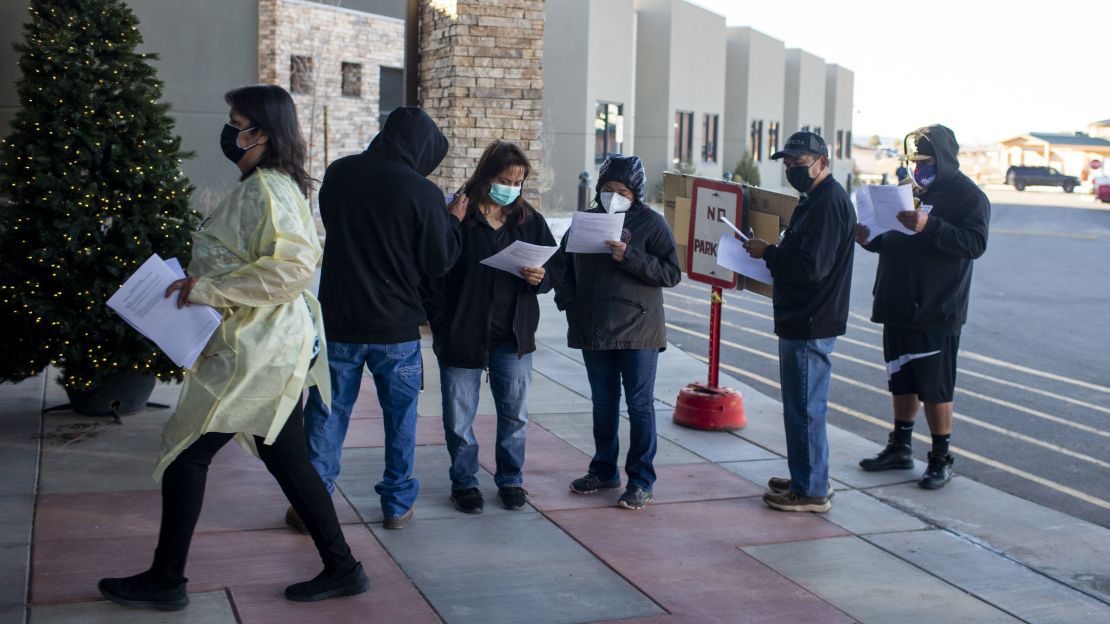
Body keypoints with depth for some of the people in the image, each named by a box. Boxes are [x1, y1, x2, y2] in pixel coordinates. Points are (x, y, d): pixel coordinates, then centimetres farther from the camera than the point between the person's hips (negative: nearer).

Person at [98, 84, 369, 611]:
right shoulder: (282, 186, 13)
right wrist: (204, 282, 15)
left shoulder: (264, 189, -17)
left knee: (185, 451, 1)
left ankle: (165, 581, 13)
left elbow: (293, 267, -28)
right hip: (277, 345, 10)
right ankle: (341, 568, 19)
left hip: (255, 349, -10)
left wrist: (210, 290, -22)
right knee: (286, 460, 14)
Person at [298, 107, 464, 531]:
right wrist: (454, 222, 8)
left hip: (338, 319, 3)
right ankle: (397, 504, 20)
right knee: (400, 416, 12)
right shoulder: (423, 193, -14)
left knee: (327, 413, 9)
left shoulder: (339, 173, -1)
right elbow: (438, 262, -6)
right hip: (396, 327, -2)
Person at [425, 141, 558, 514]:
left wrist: (540, 277, -12)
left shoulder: (529, 220, 5)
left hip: (514, 336, 3)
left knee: (515, 414, 10)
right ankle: (464, 482, 22)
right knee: (459, 417, 6)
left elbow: (554, 270, 12)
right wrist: (441, 329, -11)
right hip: (463, 333, -3)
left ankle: (511, 480, 26)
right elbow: (435, 276, -7)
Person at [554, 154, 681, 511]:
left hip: (638, 333, -5)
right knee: (603, 404, 15)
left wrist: (629, 257, -22)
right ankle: (604, 471, 27)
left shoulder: (650, 223, -5)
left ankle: (641, 481, 8)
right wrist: (569, 302, 2)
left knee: (640, 405, 1)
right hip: (594, 332, 5)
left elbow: (671, 273, -11)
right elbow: (563, 264, 16)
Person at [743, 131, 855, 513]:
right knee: (801, 406, 18)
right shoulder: (815, 199, 16)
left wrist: (768, 253, -14)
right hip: (802, 321, 11)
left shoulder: (829, 202, -18)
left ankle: (812, 491, 4)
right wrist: (773, 255, 7)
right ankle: (804, 479, 28)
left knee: (805, 409, -4)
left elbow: (811, 266, -25)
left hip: (811, 326, -11)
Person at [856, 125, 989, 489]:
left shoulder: (968, 196, -8)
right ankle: (900, 448, 27)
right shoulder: (910, 189, 16)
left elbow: (974, 244, -22)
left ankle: (941, 459, 9)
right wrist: (870, 238, 3)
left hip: (937, 312, -7)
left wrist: (930, 227, -32)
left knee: (935, 388, -2)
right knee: (902, 382, 15)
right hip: (899, 307, 8)